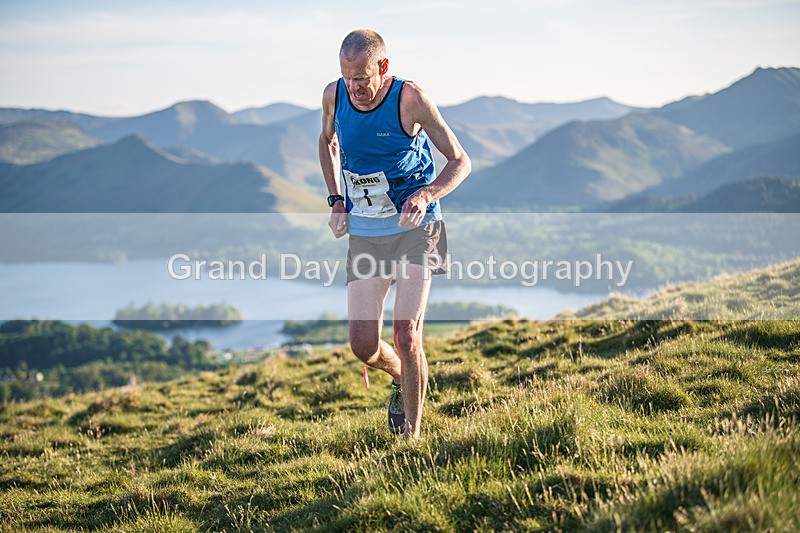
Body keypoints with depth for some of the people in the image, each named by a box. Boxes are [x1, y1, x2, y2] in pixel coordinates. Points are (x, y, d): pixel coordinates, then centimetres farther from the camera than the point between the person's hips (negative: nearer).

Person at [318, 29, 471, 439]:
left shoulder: (409, 99, -15)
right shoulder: (334, 95, -3)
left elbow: (460, 161, -7)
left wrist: (425, 196, -26)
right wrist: (336, 201, 8)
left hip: (415, 229, -4)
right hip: (364, 233, 4)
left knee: (406, 335, -16)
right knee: (363, 346, -3)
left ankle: (412, 434, 1)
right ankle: (400, 378, 32)